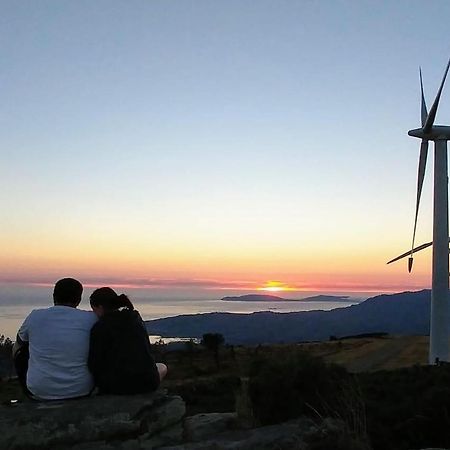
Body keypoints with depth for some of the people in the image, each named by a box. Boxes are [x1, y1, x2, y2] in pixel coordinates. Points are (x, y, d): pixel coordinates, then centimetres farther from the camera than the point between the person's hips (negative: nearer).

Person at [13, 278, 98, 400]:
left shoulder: (35, 316, -2)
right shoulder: (90, 319, -5)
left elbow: (16, 349, 16)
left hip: (40, 391, 1)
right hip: (80, 391, 0)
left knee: (22, 350, 24)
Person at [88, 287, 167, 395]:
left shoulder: (99, 327, -7)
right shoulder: (136, 319, 10)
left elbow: (95, 364, -8)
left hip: (116, 387, -2)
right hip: (148, 382, 3)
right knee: (162, 367, 34)